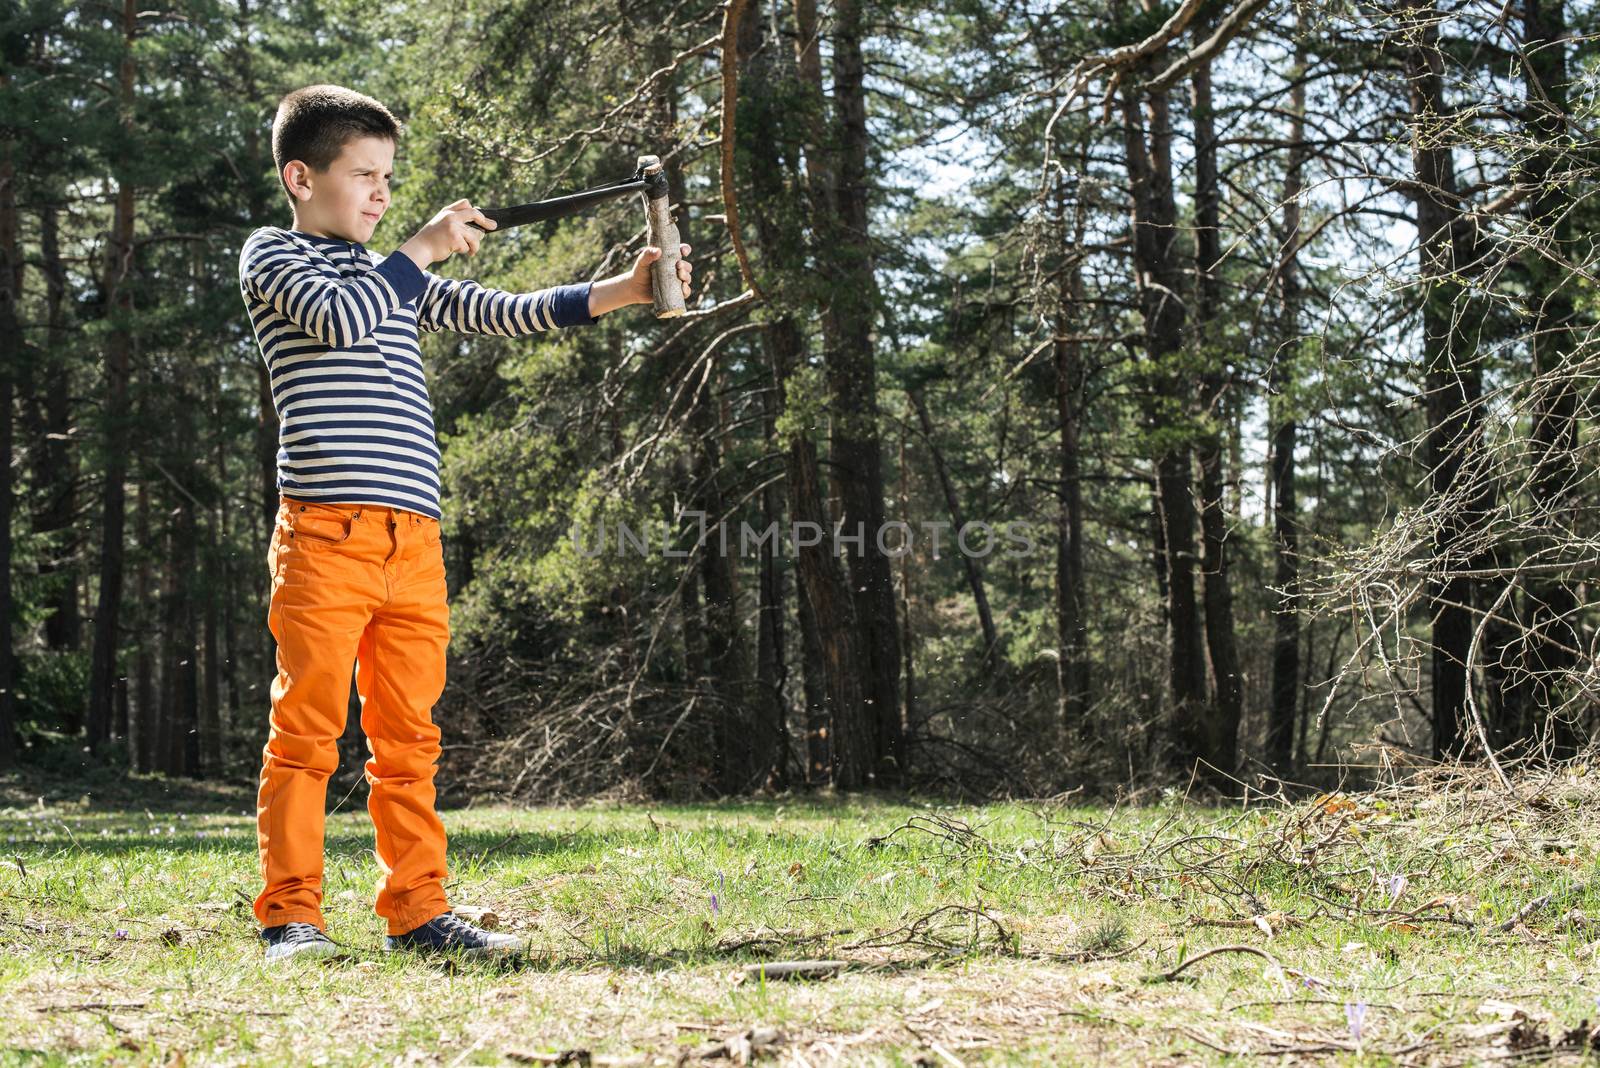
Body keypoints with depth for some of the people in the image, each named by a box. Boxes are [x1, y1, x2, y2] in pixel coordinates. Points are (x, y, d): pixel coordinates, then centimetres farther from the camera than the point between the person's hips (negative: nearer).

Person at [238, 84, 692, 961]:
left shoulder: (396, 279, 25)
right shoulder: (271, 256, 7)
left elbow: (505, 313, 18)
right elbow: (337, 317, -13)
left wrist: (625, 290, 7)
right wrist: (423, 249, -2)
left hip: (414, 540, 6)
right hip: (324, 534, -6)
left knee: (408, 736, 6)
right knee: (307, 729, -5)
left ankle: (417, 913, 10)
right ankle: (290, 917, 0)